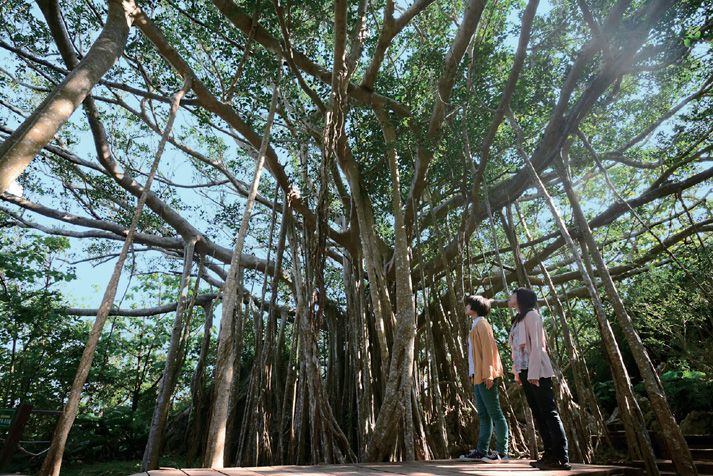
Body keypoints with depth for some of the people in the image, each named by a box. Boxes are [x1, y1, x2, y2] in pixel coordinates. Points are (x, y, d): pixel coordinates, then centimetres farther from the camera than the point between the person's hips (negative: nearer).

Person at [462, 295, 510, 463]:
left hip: (484, 377, -9)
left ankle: (502, 452, 0)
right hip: (477, 377, 9)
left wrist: (488, 374, -21)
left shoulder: (482, 324, -7)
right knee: (483, 415, 10)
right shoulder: (476, 326, 20)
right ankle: (481, 451, 14)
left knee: (495, 414, -5)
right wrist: (473, 375, 16)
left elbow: (488, 348, -16)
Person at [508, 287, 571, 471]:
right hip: (525, 370, 9)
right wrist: (518, 372, 13)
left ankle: (562, 458, -2)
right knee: (538, 414, 9)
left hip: (535, 370, -9)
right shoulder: (519, 319, 19)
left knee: (549, 412, -6)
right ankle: (550, 454, 15)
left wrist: (534, 372, -19)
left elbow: (536, 344, -13)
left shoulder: (531, 314, -5)